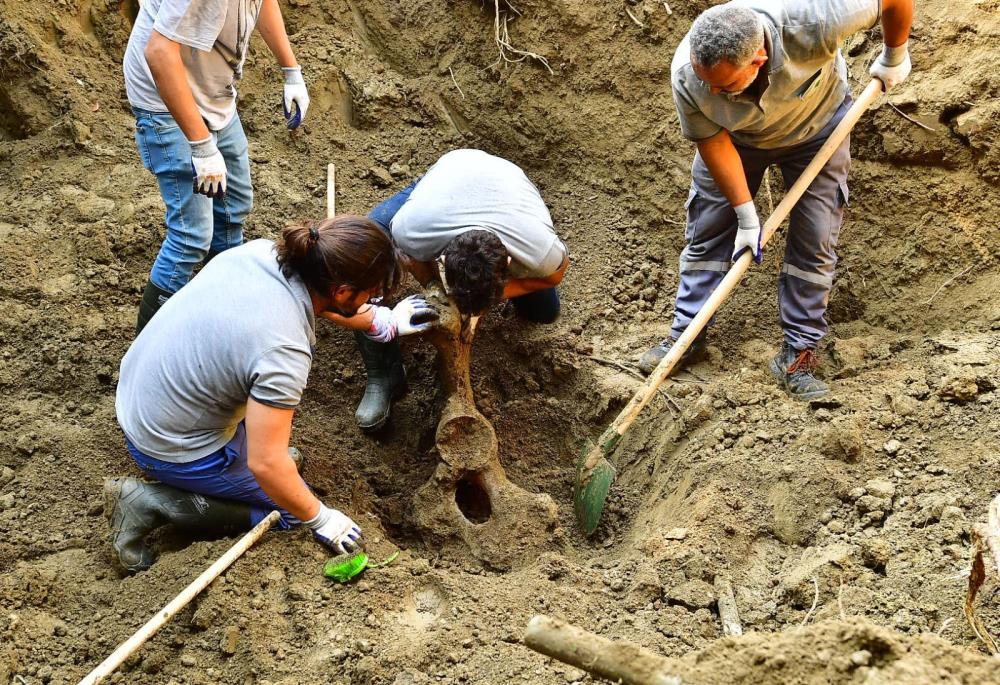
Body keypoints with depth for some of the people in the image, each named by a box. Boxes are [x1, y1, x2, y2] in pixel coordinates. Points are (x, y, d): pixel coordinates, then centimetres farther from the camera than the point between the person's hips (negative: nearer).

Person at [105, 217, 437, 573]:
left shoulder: (260, 251, -12)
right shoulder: (283, 352, -33)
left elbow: (318, 296, 13)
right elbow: (265, 465, -26)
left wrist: (383, 322, 21)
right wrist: (320, 518, -11)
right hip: (173, 450, -8)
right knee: (294, 507, 9)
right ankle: (156, 502, 0)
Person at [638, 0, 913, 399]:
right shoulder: (687, 75, -37)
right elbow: (711, 141, -20)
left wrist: (895, 56, -12)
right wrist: (746, 215, -18)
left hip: (815, 127, -1)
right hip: (734, 136, 1)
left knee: (814, 241, -3)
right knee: (707, 231, 3)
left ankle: (797, 356, 9)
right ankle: (686, 336, 19)